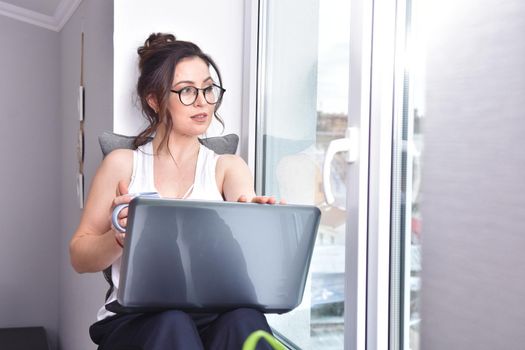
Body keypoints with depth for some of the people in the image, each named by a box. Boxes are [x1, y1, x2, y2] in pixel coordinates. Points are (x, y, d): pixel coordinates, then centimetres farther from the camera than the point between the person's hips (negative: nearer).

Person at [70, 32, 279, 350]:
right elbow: (80, 257, 8)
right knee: (170, 322, -36)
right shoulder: (123, 165, 9)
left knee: (243, 316, -34)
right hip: (136, 319, -1)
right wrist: (120, 237, -14)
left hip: (212, 316, 1)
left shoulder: (228, 167, 12)